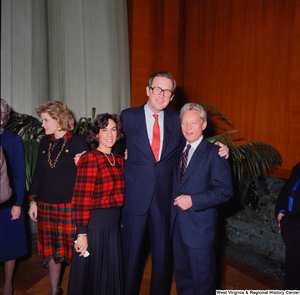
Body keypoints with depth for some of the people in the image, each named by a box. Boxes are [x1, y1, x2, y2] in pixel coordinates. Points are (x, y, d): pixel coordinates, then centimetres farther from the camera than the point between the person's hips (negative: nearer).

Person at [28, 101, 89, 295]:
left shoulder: (78, 142, -6)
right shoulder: (45, 142, 11)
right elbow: (38, 173, 13)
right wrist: (33, 201, 11)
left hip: (70, 205, -5)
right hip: (46, 205, 5)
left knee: (72, 251, 3)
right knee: (51, 251, 16)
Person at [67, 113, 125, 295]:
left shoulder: (119, 160, 8)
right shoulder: (90, 159, -13)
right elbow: (82, 198, -17)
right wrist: (82, 233, -17)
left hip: (113, 225, 7)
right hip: (93, 226, -6)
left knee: (110, 275, 21)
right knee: (90, 276, 13)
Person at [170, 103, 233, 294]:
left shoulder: (214, 153, -11)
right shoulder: (178, 150, 8)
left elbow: (225, 191, -16)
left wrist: (193, 200, -21)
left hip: (200, 226, -5)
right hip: (177, 223, 6)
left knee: (203, 278, 13)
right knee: (182, 273, 22)